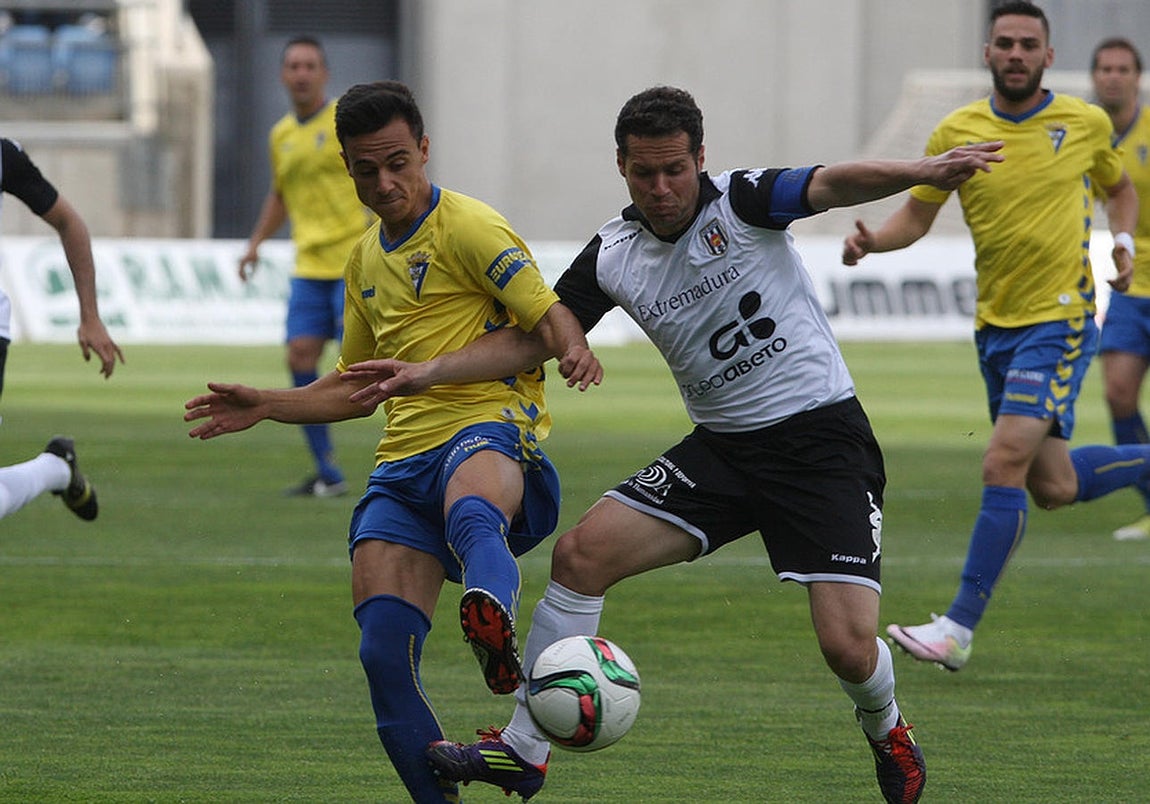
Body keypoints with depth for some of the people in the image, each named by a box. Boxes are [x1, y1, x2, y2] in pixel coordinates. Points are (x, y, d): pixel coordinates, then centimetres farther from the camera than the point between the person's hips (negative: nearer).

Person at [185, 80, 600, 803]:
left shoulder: (468, 227, 1)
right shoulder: (367, 259, 25)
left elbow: (548, 313, -10)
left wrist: (575, 351, -33)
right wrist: (264, 407, 27)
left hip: (490, 427, -7)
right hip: (403, 466, 7)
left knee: (472, 512, -45)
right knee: (385, 656, -13)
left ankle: (496, 635, -78)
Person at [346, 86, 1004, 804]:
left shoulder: (741, 202, -12)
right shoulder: (613, 255, 2)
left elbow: (833, 184, -30)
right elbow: (532, 339, 10)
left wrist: (922, 173, -49)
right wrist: (429, 371, -1)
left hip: (823, 441, -5)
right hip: (722, 445, 5)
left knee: (848, 645, -16)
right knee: (583, 553, -10)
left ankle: (885, 728, 22)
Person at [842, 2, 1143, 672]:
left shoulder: (1086, 124, -2)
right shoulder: (957, 133, 1)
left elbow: (1119, 188, 17)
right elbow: (916, 217, 8)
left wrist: (1124, 241, -2)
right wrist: (872, 241, -13)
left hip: (1060, 320, -4)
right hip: (996, 323, 4)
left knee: (1005, 465, -18)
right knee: (1054, 488, 9)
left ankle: (960, 627, -15)